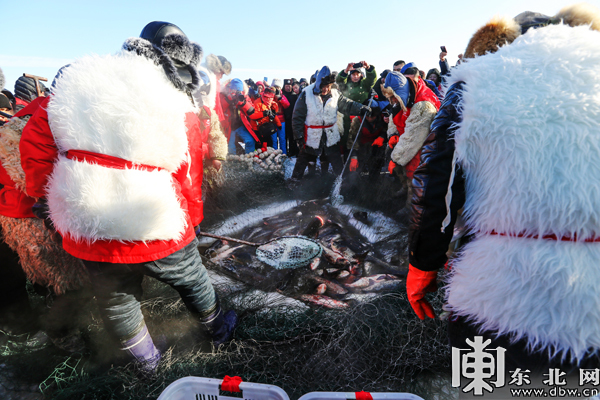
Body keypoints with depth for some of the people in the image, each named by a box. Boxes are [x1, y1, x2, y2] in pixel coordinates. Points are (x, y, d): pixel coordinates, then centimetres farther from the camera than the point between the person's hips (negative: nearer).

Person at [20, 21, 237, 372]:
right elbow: (189, 182, -3)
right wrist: (191, 223, 14)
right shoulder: (182, 115, -9)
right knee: (193, 281, 25)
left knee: (116, 302, 25)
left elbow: (35, 138, 1)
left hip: (89, 235, 3)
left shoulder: (79, 84, 1)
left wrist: (44, 196, 13)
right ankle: (219, 329, 50)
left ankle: (146, 359, 49)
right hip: (158, 236, -2)